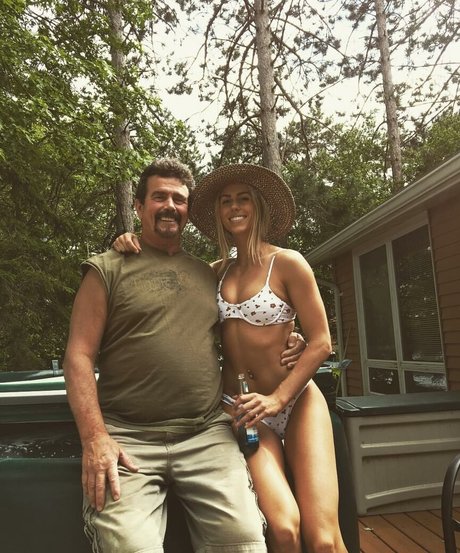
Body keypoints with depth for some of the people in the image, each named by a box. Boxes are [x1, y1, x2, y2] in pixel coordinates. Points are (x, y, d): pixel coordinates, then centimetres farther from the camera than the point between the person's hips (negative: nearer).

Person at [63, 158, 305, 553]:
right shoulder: (108, 270, 4)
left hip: (208, 435, 3)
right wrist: (94, 436, -13)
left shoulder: (208, 274, 16)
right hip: (128, 439, -2)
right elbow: (79, 355, -2)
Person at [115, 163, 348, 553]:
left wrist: (277, 399, -14)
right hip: (244, 409, 2)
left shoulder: (287, 262, -6)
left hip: (296, 403, -2)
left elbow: (321, 342, -6)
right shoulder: (218, 272, 7)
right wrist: (136, 245, -2)